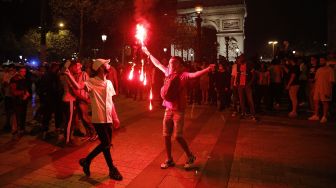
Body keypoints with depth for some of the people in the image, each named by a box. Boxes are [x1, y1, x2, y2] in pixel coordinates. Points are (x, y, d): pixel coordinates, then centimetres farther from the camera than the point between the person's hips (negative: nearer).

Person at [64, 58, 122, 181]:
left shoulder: (109, 83, 10)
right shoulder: (92, 82, -10)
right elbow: (78, 86, -30)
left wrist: (115, 117, 14)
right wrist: (69, 75, -46)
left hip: (108, 119, 7)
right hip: (98, 119, -7)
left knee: (106, 144, 13)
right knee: (106, 144, 0)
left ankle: (86, 160, 33)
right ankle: (112, 170, 19)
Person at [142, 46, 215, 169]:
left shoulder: (183, 75, -10)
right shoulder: (168, 72, 6)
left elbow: (194, 75, -28)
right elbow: (157, 64, 19)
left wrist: (208, 69, -46)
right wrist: (148, 53, 29)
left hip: (179, 110, -6)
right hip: (168, 109, 6)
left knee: (178, 136, -8)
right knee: (166, 135, 10)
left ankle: (190, 157, 17)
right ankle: (169, 160, 27)